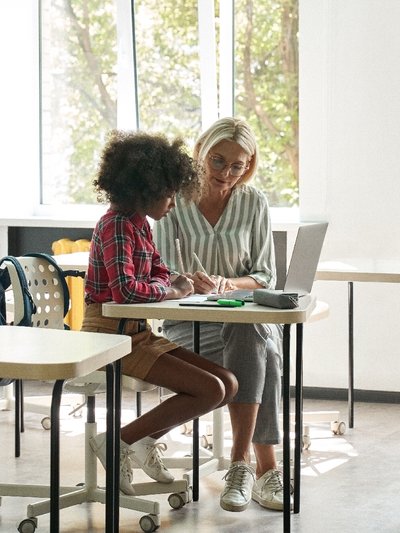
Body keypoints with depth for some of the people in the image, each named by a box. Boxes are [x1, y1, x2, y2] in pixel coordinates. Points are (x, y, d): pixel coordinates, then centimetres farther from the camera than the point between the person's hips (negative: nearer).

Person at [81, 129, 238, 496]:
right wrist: (173, 291, -12)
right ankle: (119, 442, -10)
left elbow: (158, 274, 22)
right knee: (209, 390, -17)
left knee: (228, 384, 2)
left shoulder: (140, 224, 14)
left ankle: (148, 440, 11)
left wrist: (167, 285, -2)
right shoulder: (116, 225, -15)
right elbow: (126, 289, -28)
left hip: (137, 333, 9)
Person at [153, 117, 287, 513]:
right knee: (258, 349, -34)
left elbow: (265, 276, 3)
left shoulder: (254, 203, 3)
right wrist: (189, 282, -29)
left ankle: (242, 464, -37)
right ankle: (266, 469, -34)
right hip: (188, 321, -1)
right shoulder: (174, 201, -2)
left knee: (252, 338, -37)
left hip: (245, 315, 2)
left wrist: (226, 284, -19)